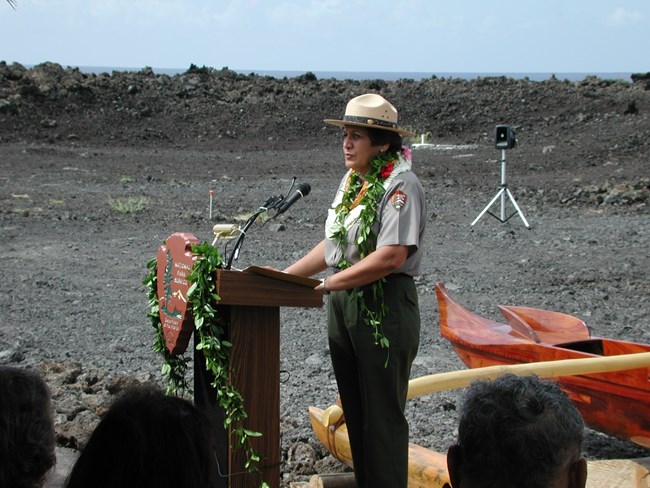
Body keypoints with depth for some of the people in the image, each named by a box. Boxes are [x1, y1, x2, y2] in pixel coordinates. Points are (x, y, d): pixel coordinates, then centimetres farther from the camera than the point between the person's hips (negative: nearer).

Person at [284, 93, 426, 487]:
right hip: (343, 306, 9)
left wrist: (326, 284, -20)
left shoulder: (400, 185, -14)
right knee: (354, 410, 13)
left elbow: (390, 257, -23)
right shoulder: (352, 181, 13)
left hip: (385, 307, -9)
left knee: (383, 415, -2)